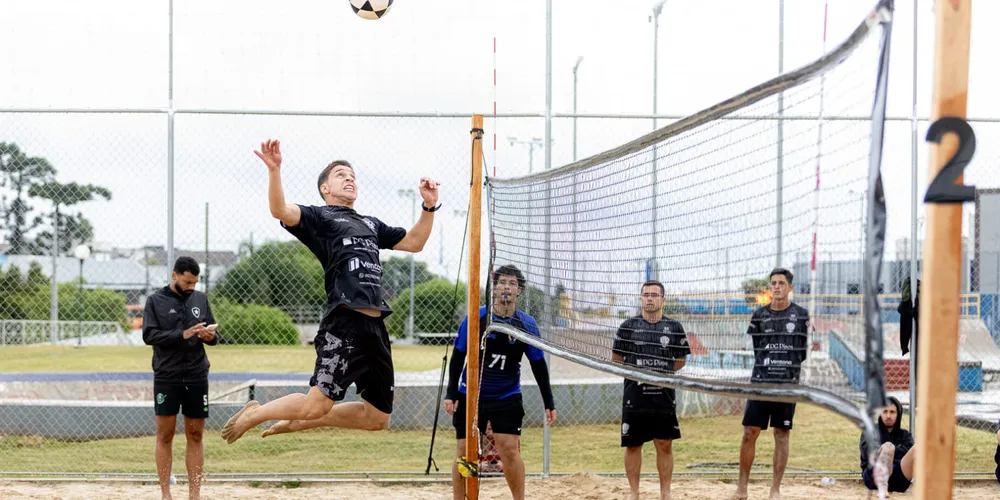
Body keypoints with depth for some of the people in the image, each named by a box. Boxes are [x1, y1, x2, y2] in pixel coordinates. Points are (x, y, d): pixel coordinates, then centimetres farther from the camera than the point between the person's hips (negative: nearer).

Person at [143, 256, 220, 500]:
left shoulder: (201, 299, 9)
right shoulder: (155, 300, 0)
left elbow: (214, 335, 13)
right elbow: (149, 335, -10)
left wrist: (210, 336, -11)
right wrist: (182, 335, -20)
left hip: (197, 377, 3)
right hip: (167, 377, -3)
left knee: (195, 436, 5)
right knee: (165, 435, 1)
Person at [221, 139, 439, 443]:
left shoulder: (371, 224, 27)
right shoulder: (318, 217, 7)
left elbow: (414, 243, 31)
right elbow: (280, 210, -12)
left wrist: (429, 207, 20)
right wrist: (274, 170, -26)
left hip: (376, 327, 7)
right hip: (345, 325, -7)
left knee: (377, 418, 10)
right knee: (316, 405, -11)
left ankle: (298, 421, 26)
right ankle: (254, 414, 17)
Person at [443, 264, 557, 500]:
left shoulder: (527, 324, -4)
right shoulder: (475, 318, -8)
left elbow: (539, 366, 3)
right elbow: (457, 358, -2)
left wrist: (549, 404, 2)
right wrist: (451, 394, -7)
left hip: (507, 398, 0)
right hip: (470, 396, 0)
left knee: (510, 450, -8)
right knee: (465, 453, 2)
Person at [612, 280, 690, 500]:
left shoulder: (675, 327, 3)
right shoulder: (628, 326, 1)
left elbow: (681, 360, 12)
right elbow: (616, 358, 8)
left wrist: (660, 373, 4)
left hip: (664, 396, 1)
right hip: (634, 397, 0)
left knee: (665, 445, 5)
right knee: (633, 445, 6)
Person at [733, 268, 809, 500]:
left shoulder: (801, 315, 1)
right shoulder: (759, 315, 6)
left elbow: (803, 352, 5)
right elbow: (757, 348, 11)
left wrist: (788, 369, 2)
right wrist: (768, 367, 3)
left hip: (788, 384, -1)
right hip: (760, 382, 1)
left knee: (782, 435, 3)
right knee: (750, 433, -1)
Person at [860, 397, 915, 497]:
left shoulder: (905, 435, 24)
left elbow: (909, 454, 1)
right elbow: (868, 452, -3)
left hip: (899, 479, 2)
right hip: (874, 475, -2)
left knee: (917, 449, -24)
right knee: (888, 446, -30)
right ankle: (882, 487, -54)